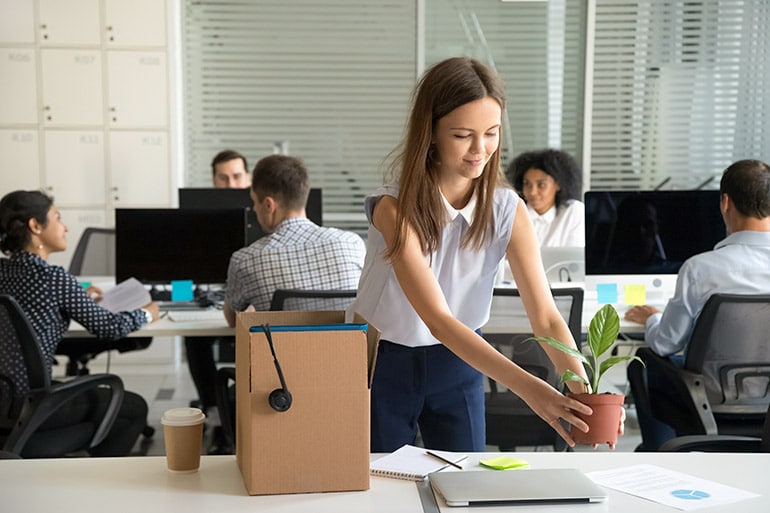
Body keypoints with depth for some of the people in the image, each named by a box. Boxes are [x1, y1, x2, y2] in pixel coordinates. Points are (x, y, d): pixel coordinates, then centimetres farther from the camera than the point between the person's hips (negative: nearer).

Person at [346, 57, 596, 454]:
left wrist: (583, 390, -35)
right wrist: (526, 387, -42)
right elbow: (438, 319, -32)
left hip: (459, 363, 3)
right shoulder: (394, 209, -24)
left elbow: (546, 318, -17)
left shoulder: (508, 211, -12)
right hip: (383, 363, -3)